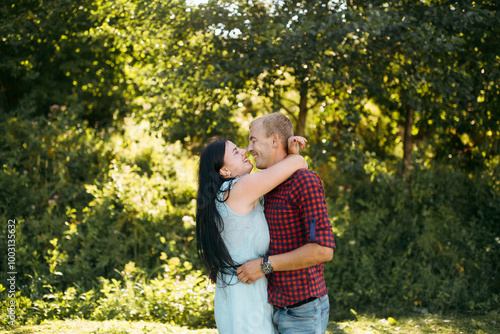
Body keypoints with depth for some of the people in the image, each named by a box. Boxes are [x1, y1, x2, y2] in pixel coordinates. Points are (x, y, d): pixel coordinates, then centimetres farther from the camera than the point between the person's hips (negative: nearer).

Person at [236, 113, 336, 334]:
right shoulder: (269, 187, 12)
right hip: (278, 306, 9)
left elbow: (323, 249, -25)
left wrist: (265, 265, -23)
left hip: (303, 313, -9)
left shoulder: (305, 181, -17)